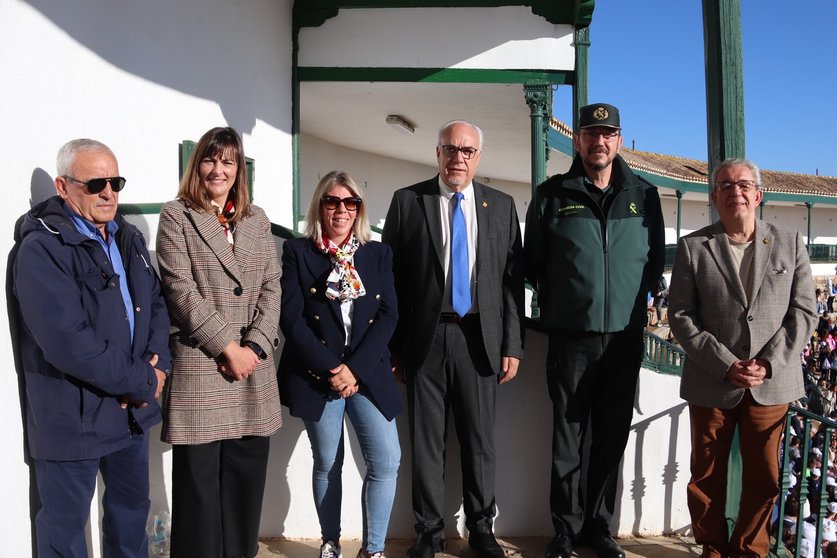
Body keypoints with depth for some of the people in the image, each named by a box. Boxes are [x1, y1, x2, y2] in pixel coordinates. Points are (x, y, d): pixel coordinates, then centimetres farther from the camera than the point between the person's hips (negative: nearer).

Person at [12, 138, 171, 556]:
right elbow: (67, 342, -26)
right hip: (71, 418, -6)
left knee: (132, 509, 22)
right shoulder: (42, 249, -18)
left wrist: (157, 365, -9)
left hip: (132, 407, 7)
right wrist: (142, 381, -18)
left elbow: (156, 304, 9)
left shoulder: (129, 238, 7)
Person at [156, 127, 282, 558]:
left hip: (253, 368, 4)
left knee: (247, 477, 9)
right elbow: (181, 290, -8)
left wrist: (254, 347, -6)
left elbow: (271, 288, 7)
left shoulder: (257, 220, 14)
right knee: (199, 478, 3)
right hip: (199, 365, -4)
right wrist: (227, 347, -12)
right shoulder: (176, 216, 2)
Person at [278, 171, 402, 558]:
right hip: (317, 375, -1)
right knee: (327, 463, 8)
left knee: (386, 461, -7)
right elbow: (291, 317, -6)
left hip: (368, 373, 2)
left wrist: (355, 368, -11)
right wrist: (330, 369, -13)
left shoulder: (378, 254, 9)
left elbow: (388, 316, 1)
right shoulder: (297, 252, 3)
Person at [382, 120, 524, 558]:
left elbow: (513, 279, 6)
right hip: (425, 338, -1)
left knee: (480, 440, 9)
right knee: (426, 441, 7)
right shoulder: (407, 201, 3)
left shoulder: (502, 206, 7)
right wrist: (392, 345, -1)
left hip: (479, 339, 1)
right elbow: (391, 275, 2)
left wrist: (512, 344, 1)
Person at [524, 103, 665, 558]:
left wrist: (639, 298, 7)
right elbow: (533, 261, 8)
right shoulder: (553, 195, 1)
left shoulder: (644, 195, 7)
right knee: (567, 438, 5)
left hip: (625, 336, 2)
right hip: (570, 336, -2)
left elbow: (656, 259, 14)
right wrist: (555, 303, 6)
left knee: (612, 437, 10)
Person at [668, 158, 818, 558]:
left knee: (763, 479, 11)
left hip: (771, 384, 1)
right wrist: (726, 365, -13)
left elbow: (804, 312, 2)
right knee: (707, 476, 10)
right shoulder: (692, 247, 1)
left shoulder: (790, 243, 5)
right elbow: (680, 316, -4)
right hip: (711, 383, -1)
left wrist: (768, 363, -10)